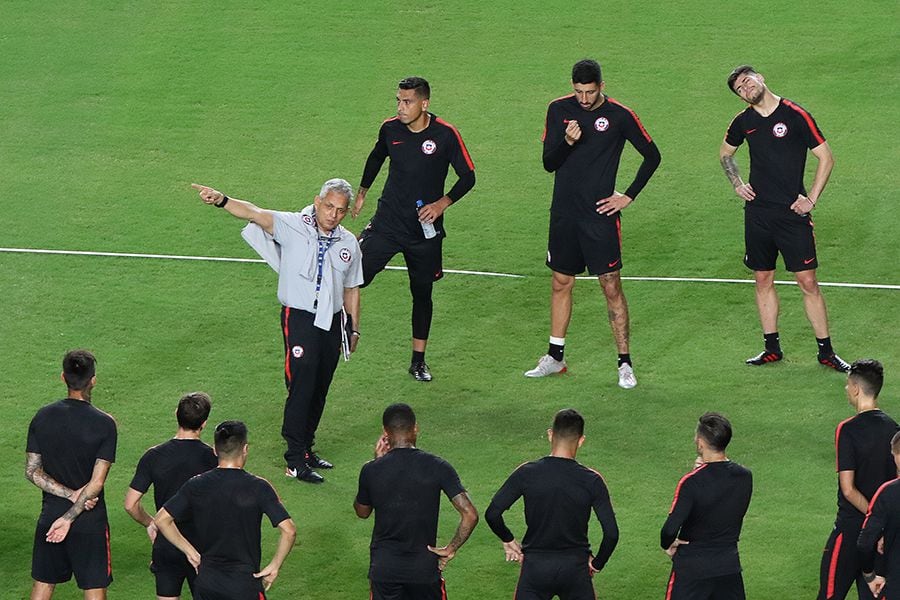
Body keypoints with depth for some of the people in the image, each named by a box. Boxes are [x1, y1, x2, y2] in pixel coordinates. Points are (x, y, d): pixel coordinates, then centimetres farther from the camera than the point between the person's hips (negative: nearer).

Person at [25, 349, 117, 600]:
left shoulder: (43, 417, -4)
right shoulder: (104, 424, -14)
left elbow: (32, 471, -2)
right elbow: (97, 482, -17)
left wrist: (70, 494, -8)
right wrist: (69, 518, -14)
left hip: (50, 514, 4)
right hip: (90, 522, -4)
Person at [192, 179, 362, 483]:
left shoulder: (349, 243, 7)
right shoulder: (292, 226, -7)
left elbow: (351, 289, 18)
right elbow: (255, 214, -22)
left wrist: (354, 328, 20)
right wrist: (221, 200, -39)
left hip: (332, 321, 5)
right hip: (299, 318, -5)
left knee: (319, 389, 11)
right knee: (302, 385, -14)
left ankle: (306, 448, 25)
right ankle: (295, 461, -11)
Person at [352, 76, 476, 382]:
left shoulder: (445, 134, -12)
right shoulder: (390, 129, -3)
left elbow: (468, 176, -4)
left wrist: (443, 203, -18)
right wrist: (362, 192, 24)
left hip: (425, 228, -1)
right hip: (388, 222, 1)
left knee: (422, 293, 9)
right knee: (357, 274, -16)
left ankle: (418, 360, 20)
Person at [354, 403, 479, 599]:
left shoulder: (372, 471, -7)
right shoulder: (437, 468, -10)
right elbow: (470, 515, -15)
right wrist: (451, 549, -3)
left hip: (383, 568, 0)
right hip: (424, 567, 0)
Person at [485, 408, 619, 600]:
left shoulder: (527, 474, -9)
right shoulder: (591, 481, -10)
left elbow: (492, 514, -11)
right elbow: (611, 533, -12)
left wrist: (508, 540, 7)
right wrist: (597, 563, 4)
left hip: (535, 566, 0)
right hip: (575, 568, 0)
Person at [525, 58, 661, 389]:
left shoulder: (619, 115, -7)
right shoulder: (559, 110, 1)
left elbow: (652, 156, 4)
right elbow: (548, 163, 1)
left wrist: (629, 196, -1)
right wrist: (567, 141, -19)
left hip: (600, 213, -4)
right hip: (564, 213, 4)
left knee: (611, 286, -5)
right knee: (560, 283, 12)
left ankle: (625, 364, 1)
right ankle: (555, 358, 24)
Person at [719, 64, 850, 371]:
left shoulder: (795, 115, -7)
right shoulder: (743, 122, 7)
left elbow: (826, 158, -3)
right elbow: (725, 154, 27)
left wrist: (811, 198, -7)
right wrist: (737, 184, 13)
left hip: (793, 212, -5)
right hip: (757, 213, 5)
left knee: (808, 282, -6)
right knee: (763, 281, 8)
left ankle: (825, 351, 0)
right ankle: (772, 348, 18)